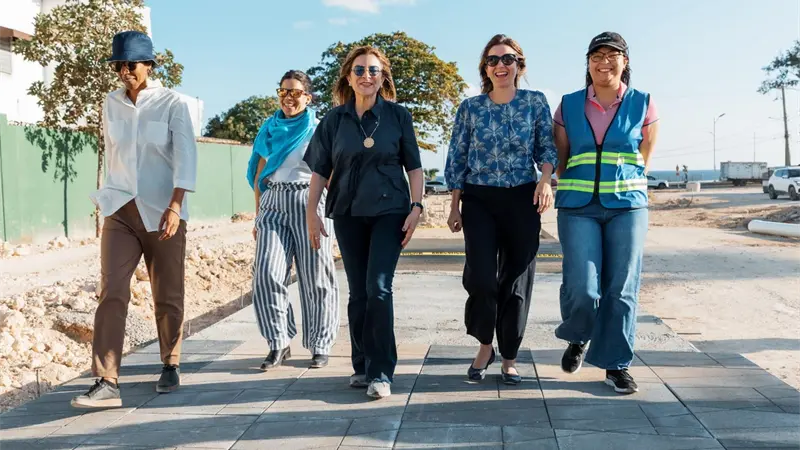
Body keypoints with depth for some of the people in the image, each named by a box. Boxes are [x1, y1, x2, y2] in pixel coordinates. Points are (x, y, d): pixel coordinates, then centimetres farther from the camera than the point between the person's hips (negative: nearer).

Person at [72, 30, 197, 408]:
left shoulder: (172, 103, -4)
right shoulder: (111, 104, 7)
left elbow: (186, 157, -12)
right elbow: (111, 154, 17)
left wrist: (175, 206, -22)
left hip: (163, 212, -2)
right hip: (120, 211, 3)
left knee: (168, 297, 7)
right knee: (111, 293, -9)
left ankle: (170, 366, 26)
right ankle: (106, 383, -9)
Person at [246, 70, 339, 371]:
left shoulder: (319, 129, 6)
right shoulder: (269, 129, 16)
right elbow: (259, 175, 18)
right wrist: (258, 215, 14)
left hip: (309, 201, -3)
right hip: (273, 203, 3)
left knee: (315, 275, -1)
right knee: (267, 272, -11)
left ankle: (320, 346, 10)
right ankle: (278, 343, -1)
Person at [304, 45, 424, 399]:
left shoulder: (398, 115, 1)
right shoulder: (335, 119, 5)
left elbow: (414, 166, 3)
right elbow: (320, 170, 6)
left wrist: (416, 206, -6)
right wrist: (312, 212, 1)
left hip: (389, 211, -2)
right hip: (348, 214, 3)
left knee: (378, 288, -12)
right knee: (358, 292, 8)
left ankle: (380, 372, -6)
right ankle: (362, 365, 20)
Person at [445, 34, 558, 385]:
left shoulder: (536, 102, 4)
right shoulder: (470, 108, 5)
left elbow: (547, 147, 6)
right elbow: (457, 158, 6)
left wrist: (545, 178, -15)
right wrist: (454, 206, 3)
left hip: (523, 200, 0)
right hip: (479, 200, 0)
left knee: (517, 280, 3)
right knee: (481, 277, -12)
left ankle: (509, 358, 17)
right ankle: (484, 346, 12)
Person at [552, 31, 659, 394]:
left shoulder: (643, 105, 5)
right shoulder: (569, 106, 6)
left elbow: (644, 161, 13)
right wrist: (572, 189, 9)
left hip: (627, 205, 1)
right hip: (578, 207, 0)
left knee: (622, 289, 0)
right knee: (581, 288, -10)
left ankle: (615, 364, 15)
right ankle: (577, 338, 22)